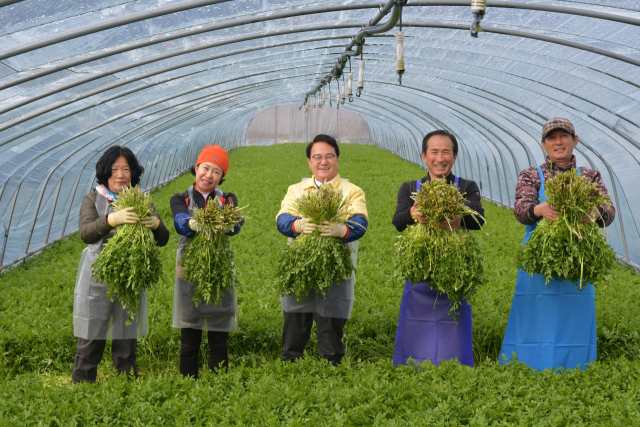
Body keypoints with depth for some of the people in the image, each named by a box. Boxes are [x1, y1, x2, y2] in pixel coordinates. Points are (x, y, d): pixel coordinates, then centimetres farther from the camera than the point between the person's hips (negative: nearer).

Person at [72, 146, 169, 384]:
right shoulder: (93, 200, 1)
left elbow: (162, 240, -1)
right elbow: (86, 233, -17)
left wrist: (156, 224, -25)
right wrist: (112, 219, -36)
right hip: (98, 280, -2)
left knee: (127, 341, 7)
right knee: (91, 339, 0)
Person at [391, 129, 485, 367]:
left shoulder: (467, 188, 8)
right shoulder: (410, 189, 11)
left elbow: (479, 219, -12)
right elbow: (397, 222, -7)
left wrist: (460, 219, -36)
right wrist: (413, 213, -32)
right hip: (419, 279, 1)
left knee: (454, 345, 1)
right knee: (412, 350, 3)